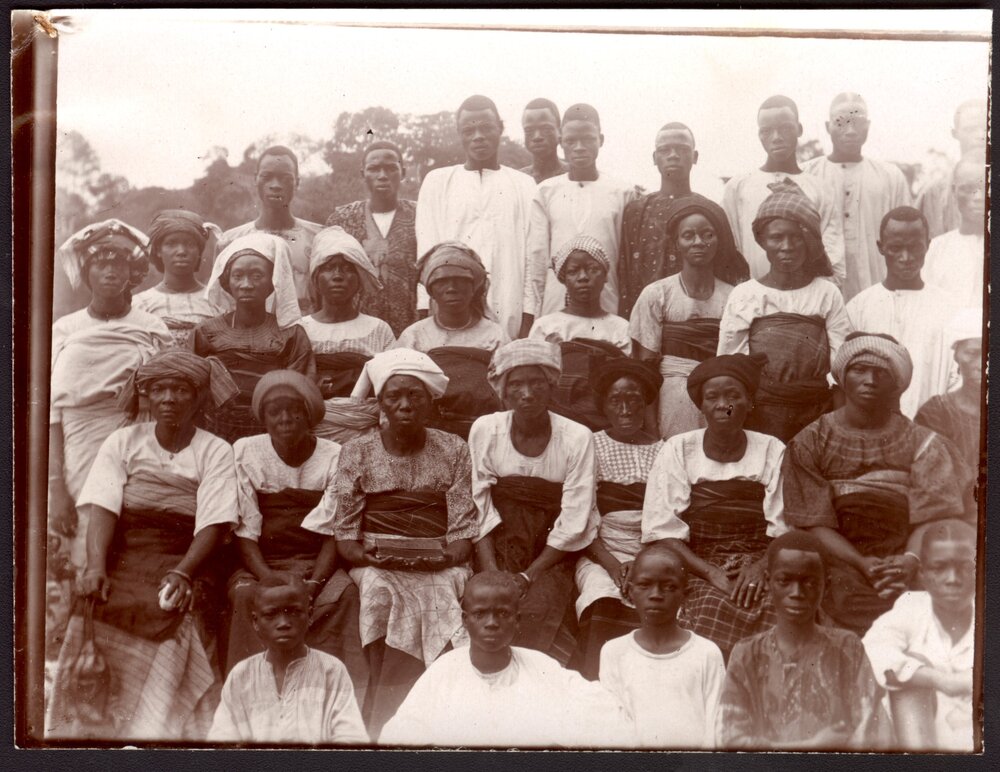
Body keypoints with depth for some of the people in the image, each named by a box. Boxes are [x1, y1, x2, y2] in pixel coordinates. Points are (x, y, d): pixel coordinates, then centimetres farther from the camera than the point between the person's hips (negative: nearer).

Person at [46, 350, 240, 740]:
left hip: (184, 566, -1)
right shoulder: (123, 442, 11)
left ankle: (161, 732, -14)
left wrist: (182, 573, -21)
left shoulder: (215, 452, 5)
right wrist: (96, 565, -19)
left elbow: (213, 525, -5)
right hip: (122, 562, 2)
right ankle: (91, 731, -12)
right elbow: (102, 508, -2)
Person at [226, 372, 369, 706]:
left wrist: (313, 585, -22)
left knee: (344, 593, -29)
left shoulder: (334, 457, -1)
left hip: (316, 564, 0)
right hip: (259, 565, 0)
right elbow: (245, 533, -5)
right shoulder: (245, 453, 0)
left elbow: (333, 534, -4)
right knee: (245, 595, -31)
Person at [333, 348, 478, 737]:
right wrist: (369, 556, -13)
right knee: (382, 595, -30)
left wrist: (445, 557, -13)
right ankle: (383, 727, -22)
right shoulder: (357, 452, 9)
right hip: (377, 566, 0)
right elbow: (344, 535, 4)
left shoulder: (453, 450, 10)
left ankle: (385, 716, -18)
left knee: (441, 597, -29)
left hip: (438, 568, 1)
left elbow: (463, 531, 4)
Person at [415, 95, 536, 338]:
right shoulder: (437, 181, 13)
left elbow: (532, 254, 5)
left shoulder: (524, 185, 11)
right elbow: (427, 249, 7)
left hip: (507, 310, 0)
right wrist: (426, 309, -4)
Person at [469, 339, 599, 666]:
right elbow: (479, 509, -4)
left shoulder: (577, 438, -7)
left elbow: (573, 523, -8)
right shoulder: (485, 431, -2)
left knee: (540, 608, -26)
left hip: (551, 554, -1)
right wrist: (493, 575, -16)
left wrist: (528, 577, -15)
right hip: (499, 547, 1)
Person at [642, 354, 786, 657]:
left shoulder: (772, 452, 9)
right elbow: (662, 531, 0)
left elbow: (787, 529, 4)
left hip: (760, 569, 1)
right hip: (698, 572, -1)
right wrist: (711, 572, -13)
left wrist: (761, 566, -16)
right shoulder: (678, 450, 6)